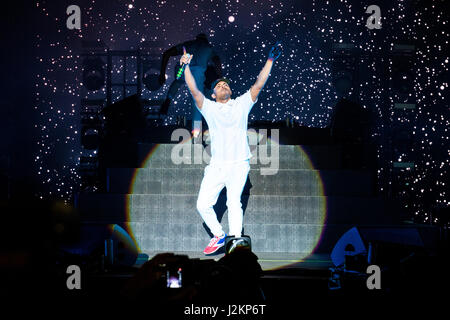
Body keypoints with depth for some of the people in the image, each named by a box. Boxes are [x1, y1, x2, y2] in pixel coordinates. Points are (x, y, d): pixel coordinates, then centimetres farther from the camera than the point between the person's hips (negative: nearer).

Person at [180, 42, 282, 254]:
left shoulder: (242, 104, 14)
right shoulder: (209, 107, 13)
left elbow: (259, 85, 7)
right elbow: (193, 90, 1)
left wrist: (270, 60, 2)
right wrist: (186, 66, -10)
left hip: (238, 164, -1)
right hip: (216, 165, 2)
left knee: (233, 203, -11)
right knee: (203, 204, -2)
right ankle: (218, 235, 19)